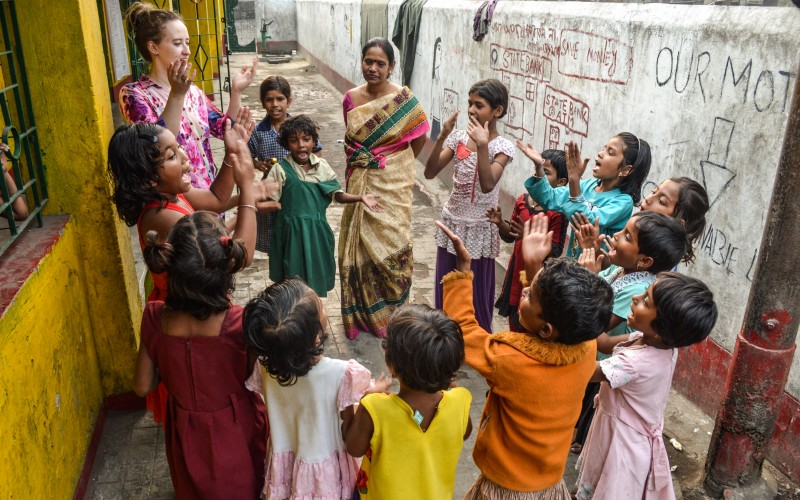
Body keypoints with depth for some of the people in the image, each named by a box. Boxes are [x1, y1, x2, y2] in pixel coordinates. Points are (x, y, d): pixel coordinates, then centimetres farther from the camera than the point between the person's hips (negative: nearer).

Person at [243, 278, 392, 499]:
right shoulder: (340, 374, -33)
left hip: (283, 462, 3)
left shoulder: (264, 366, -21)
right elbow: (347, 432, -18)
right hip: (324, 469, -3)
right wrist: (371, 393, -3)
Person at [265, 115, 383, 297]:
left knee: (315, 277, 15)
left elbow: (337, 194, 3)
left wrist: (360, 197, -11)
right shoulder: (281, 169, -11)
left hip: (316, 231, 4)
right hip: (291, 231, -3)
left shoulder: (322, 166, 0)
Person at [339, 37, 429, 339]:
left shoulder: (404, 100, -9)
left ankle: (391, 313, 22)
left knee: (391, 245, 1)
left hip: (392, 185, -3)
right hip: (360, 185, 3)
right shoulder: (351, 98, 1)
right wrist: (356, 167, 13)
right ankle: (363, 312, 26)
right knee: (360, 245, 8)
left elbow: (420, 139, 2)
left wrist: (396, 165, 9)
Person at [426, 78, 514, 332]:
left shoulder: (503, 146, -12)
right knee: (444, 290, 15)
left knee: (475, 294, 7)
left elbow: (487, 185, -27)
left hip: (479, 229, -5)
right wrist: (442, 136, -16)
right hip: (451, 222, 5)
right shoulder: (459, 137, 1)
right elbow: (430, 172, -5)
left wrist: (482, 145, -31)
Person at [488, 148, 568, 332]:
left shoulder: (558, 212, -19)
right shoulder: (522, 200, -1)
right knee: (514, 325, 22)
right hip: (517, 270, 6)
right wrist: (501, 223, -11)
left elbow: (555, 251, -20)